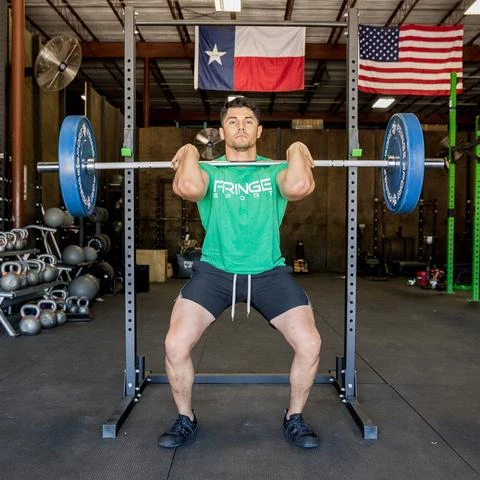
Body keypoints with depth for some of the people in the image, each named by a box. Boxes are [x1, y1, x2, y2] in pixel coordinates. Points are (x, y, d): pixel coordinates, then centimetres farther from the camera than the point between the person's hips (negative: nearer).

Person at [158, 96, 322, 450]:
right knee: (175, 345, -16)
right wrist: (189, 154, -6)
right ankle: (186, 421, 12)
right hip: (214, 271, 0)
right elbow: (188, 188, -22)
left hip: (268, 272, 1)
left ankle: (295, 419, 15)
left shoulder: (276, 170, 6)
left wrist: (297, 152, -6)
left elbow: (300, 187, -21)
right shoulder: (209, 170, 5)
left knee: (310, 345, -14)